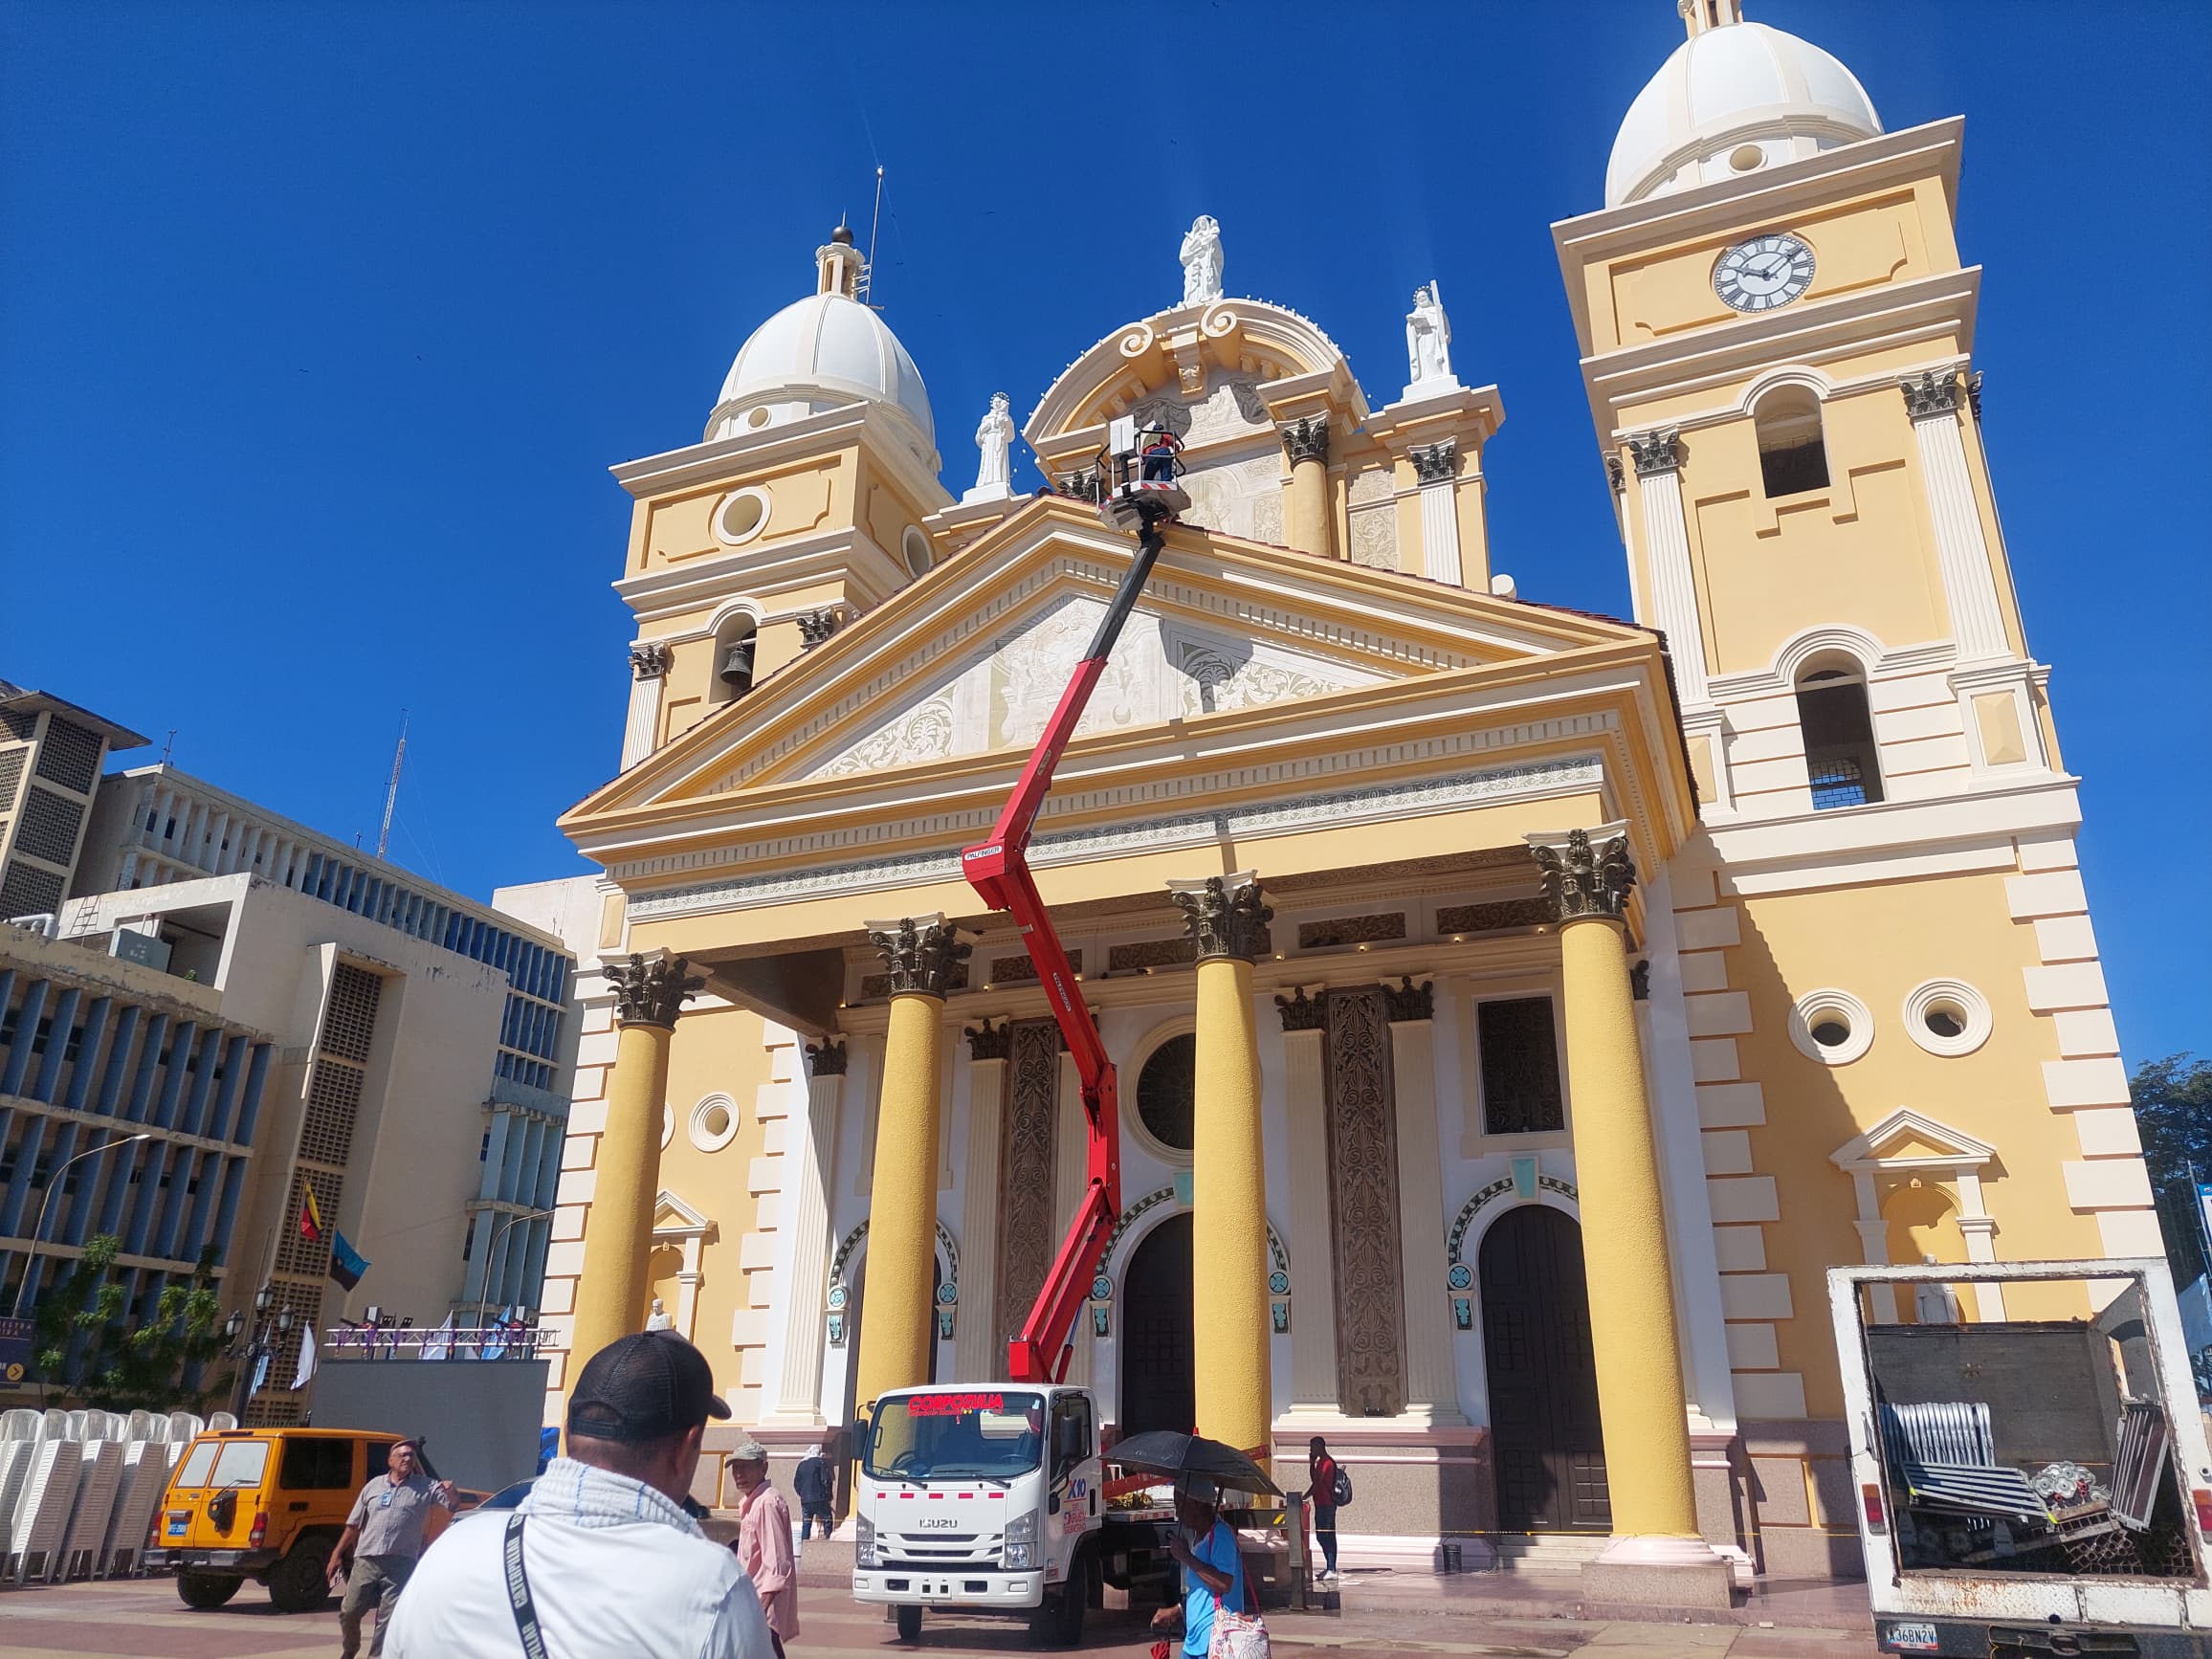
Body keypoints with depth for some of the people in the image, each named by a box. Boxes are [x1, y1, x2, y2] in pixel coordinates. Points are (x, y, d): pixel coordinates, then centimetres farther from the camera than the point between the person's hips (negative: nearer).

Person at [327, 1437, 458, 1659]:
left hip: (401, 1564, -2)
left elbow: (454, 1506, -7)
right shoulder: (374, 1485, 11)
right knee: (349, 1612, 6)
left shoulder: (426, 1487, 3)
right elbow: (353, 1524, 15)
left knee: (388, 1619, -1)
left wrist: (451, 1493, -29)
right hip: (366, 1560, 2)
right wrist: (337, 1555, 10)